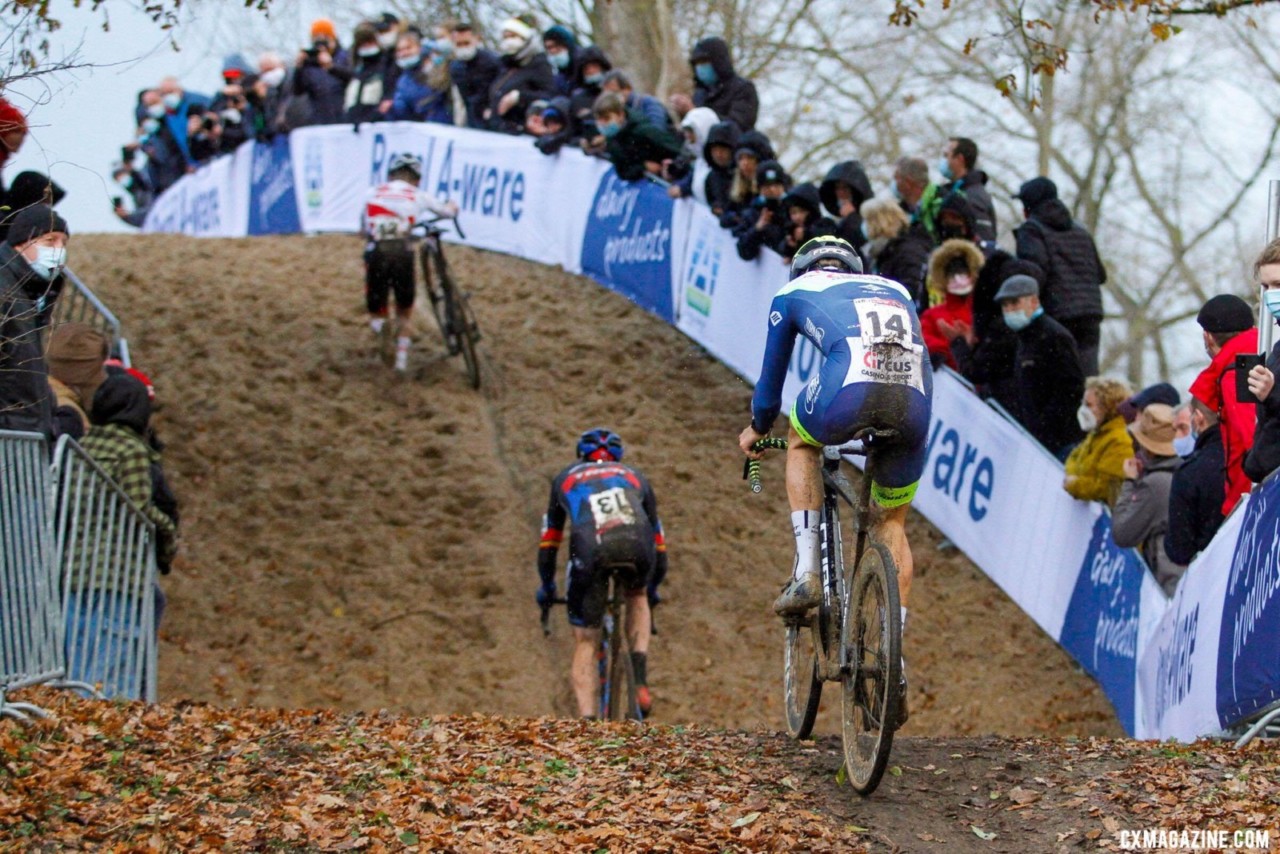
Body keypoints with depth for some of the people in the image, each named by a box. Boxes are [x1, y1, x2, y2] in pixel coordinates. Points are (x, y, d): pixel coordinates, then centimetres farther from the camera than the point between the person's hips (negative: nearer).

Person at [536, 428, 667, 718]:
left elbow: (548, 544, 43)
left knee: (585, 644, 13)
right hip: (637, 545, 1)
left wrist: (546, 588, 58)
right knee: (637, 596, 34)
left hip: (591, 547, -1)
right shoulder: (634, 477, 39)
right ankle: (640, 678, 14)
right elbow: (658, 541, 47)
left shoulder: (567, 479, 38)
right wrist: (652, 589, 61)